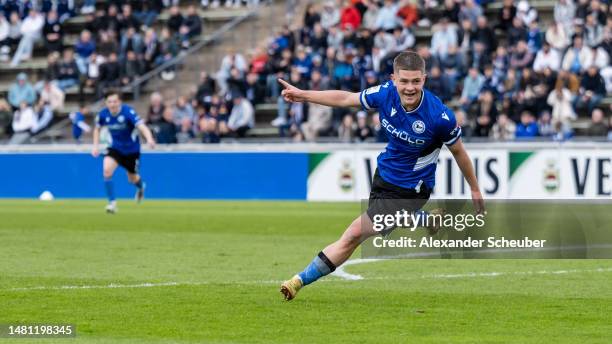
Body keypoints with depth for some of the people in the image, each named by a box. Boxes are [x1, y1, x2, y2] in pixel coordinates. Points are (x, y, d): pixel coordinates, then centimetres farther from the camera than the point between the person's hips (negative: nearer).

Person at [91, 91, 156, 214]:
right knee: (106, 170, -25)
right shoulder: (103, 114, -14)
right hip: (115, 147, 2)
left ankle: (141, 187, 54)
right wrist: (96, 146, -2)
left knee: (132, 179, 14)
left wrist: (149, 139, -59)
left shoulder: (128, 112, -28)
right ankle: (112, 202, -13)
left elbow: (142, 127, -39)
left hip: (131, 149, -2)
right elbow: (97, 129, 8)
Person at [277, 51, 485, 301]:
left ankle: (302, 280, 1)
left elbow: (458, 151, -9)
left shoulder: (439, 116, -28)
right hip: (384, 174, 7)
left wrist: (475, 189, 4)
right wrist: (303, 95, -2)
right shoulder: (386, 93, -17)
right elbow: (345, 99, 1)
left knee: (354, 234, -12)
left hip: (409, 190, -7)